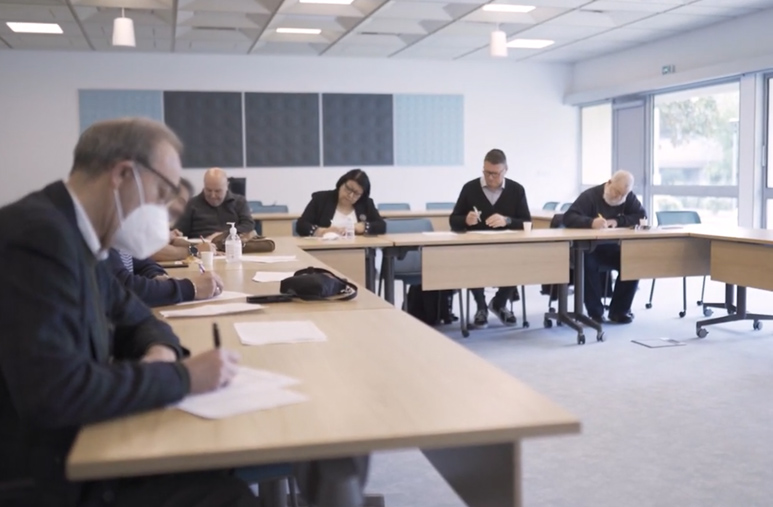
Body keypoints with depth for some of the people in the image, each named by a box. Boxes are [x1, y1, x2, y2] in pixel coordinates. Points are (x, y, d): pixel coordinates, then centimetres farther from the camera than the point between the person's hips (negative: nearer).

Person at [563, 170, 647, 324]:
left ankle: (619, 310, -6)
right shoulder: (590, 196, -11)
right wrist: (591, 222, -41)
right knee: (588, 263, -36)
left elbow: (642, 217, -6)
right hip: (590, 249, -4)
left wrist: (618, 221, -20)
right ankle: (595, 312, -19)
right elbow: (568, 218, -22)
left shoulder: (630, 198, 5)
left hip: (614, 249, 4)